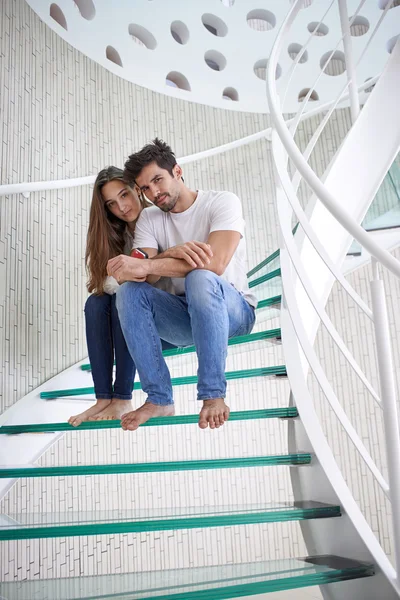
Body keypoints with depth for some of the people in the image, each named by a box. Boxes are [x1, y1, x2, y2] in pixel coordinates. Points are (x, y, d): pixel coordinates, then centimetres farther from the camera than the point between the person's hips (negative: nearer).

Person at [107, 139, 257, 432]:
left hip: (234, 311, -4)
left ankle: (214, 394, -29)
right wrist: (171, 254, -31)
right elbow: (145, 275, -10)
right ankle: (159, 399, -19)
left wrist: (145, 266, -31)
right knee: (128, 291, -21)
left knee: (200, 278, -36)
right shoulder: (149, 218, 6)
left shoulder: (222, 202, -8)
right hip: (183, 319, 5)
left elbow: (215, 264, -27)